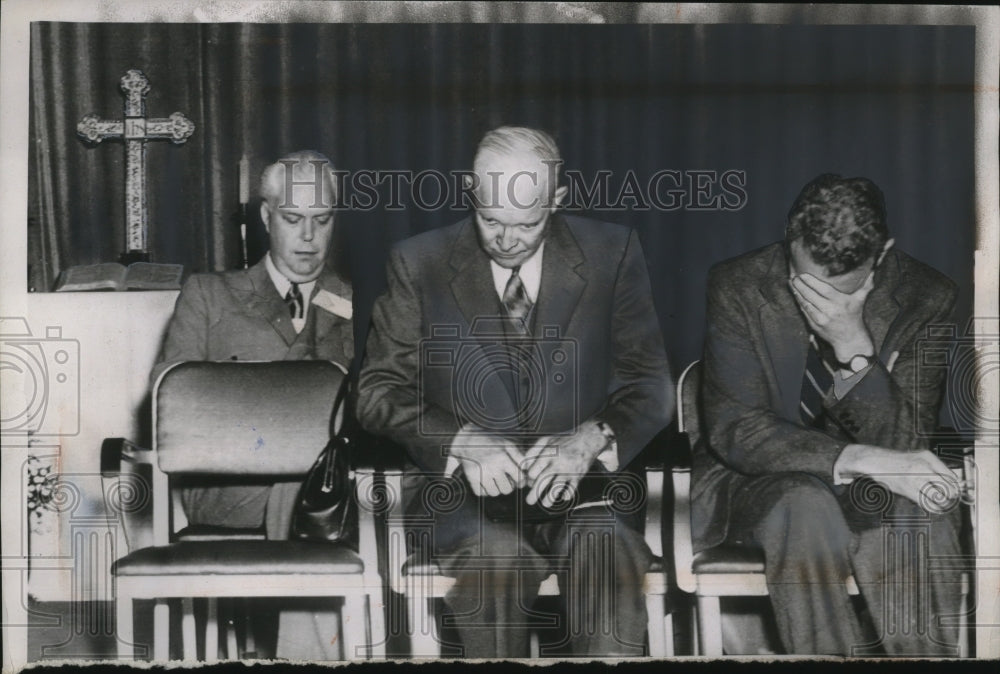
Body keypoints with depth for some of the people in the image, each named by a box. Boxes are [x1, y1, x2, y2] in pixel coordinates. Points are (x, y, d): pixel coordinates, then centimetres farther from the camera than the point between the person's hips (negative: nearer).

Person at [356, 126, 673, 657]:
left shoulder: (611, 255, 6)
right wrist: (462, 441, -16)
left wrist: (593, 438, -15)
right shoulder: (419, 264, 4)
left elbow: (649, 383, 7)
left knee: (607, 546, -34)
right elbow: (377, 389, 3)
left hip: (578, 487, 1)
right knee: (498, 554, -34)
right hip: (460, 492, 0)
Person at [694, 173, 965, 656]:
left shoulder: (925, 299, -11)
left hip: (868, 490, 1)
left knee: (919, 512, -31)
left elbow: (904, 448, -15)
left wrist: (854, 345, -32)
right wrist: (860, 459, -33)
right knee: (806, 507, -34)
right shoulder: (738, 287, -14)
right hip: (759, 481, -1)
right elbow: (733, 429, -19)